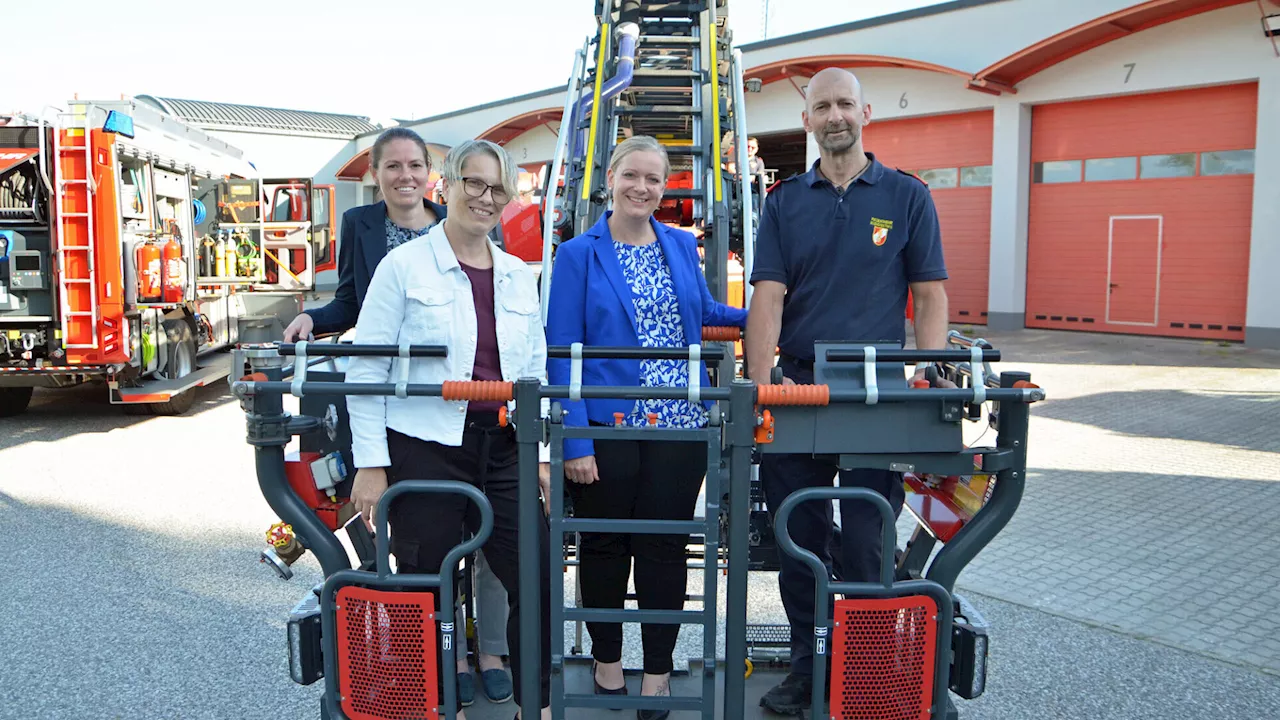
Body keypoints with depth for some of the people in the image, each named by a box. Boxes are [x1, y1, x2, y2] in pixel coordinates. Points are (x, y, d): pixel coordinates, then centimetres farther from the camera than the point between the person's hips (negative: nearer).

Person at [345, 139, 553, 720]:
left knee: (536, 581, 4)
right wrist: (370, 466, -9)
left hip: (502, 452, 5)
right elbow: (365, 371, -5)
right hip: (424, 452, -4)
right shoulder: (404, 266, -3)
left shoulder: (520, 276, 12)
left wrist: (541, 453, 8)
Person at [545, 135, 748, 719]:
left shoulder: (682, 246, 9)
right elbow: (563, 351, -7)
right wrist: (575, 441, -13)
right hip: (608, 428, -2)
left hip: (679, 425, 3)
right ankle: (606, 658, 30)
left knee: (665, 546, 8)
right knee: (604, 546, 10)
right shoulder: (578, 254, -2)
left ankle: (658, 668, 23)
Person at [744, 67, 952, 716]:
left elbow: (930, 296, 3)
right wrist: (760, 385, -12)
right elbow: (767, 297, 0)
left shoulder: (907, 197, 5)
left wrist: (927, 379, -9)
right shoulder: (785, 202, 9)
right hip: (798, 386, 2)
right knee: (797, 535, 8)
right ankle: (806, 666, 24)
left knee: (866, 541, 2)